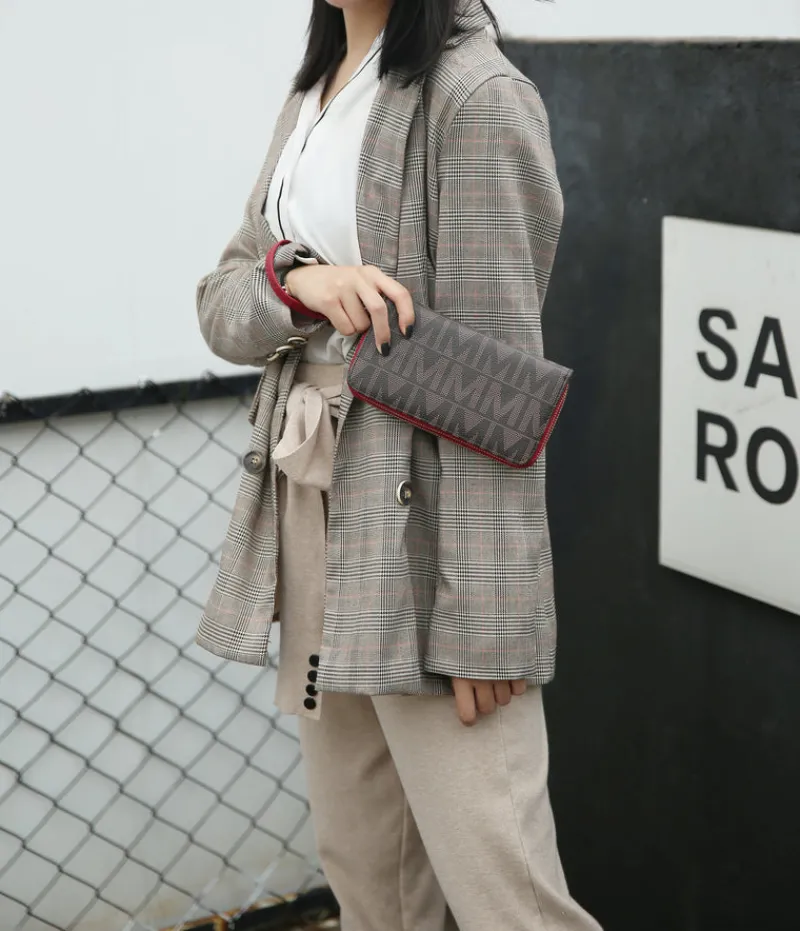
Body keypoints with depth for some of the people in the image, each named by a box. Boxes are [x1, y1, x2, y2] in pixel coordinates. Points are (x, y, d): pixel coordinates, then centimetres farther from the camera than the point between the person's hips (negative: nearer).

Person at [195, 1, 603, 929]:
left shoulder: (474, 95, -12)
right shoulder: (313, 95, 13)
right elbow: (221, 305, 9)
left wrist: (480, 622, -18)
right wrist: (299, 280, -15)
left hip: (424, 523, -8)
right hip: (307, 510, 8)